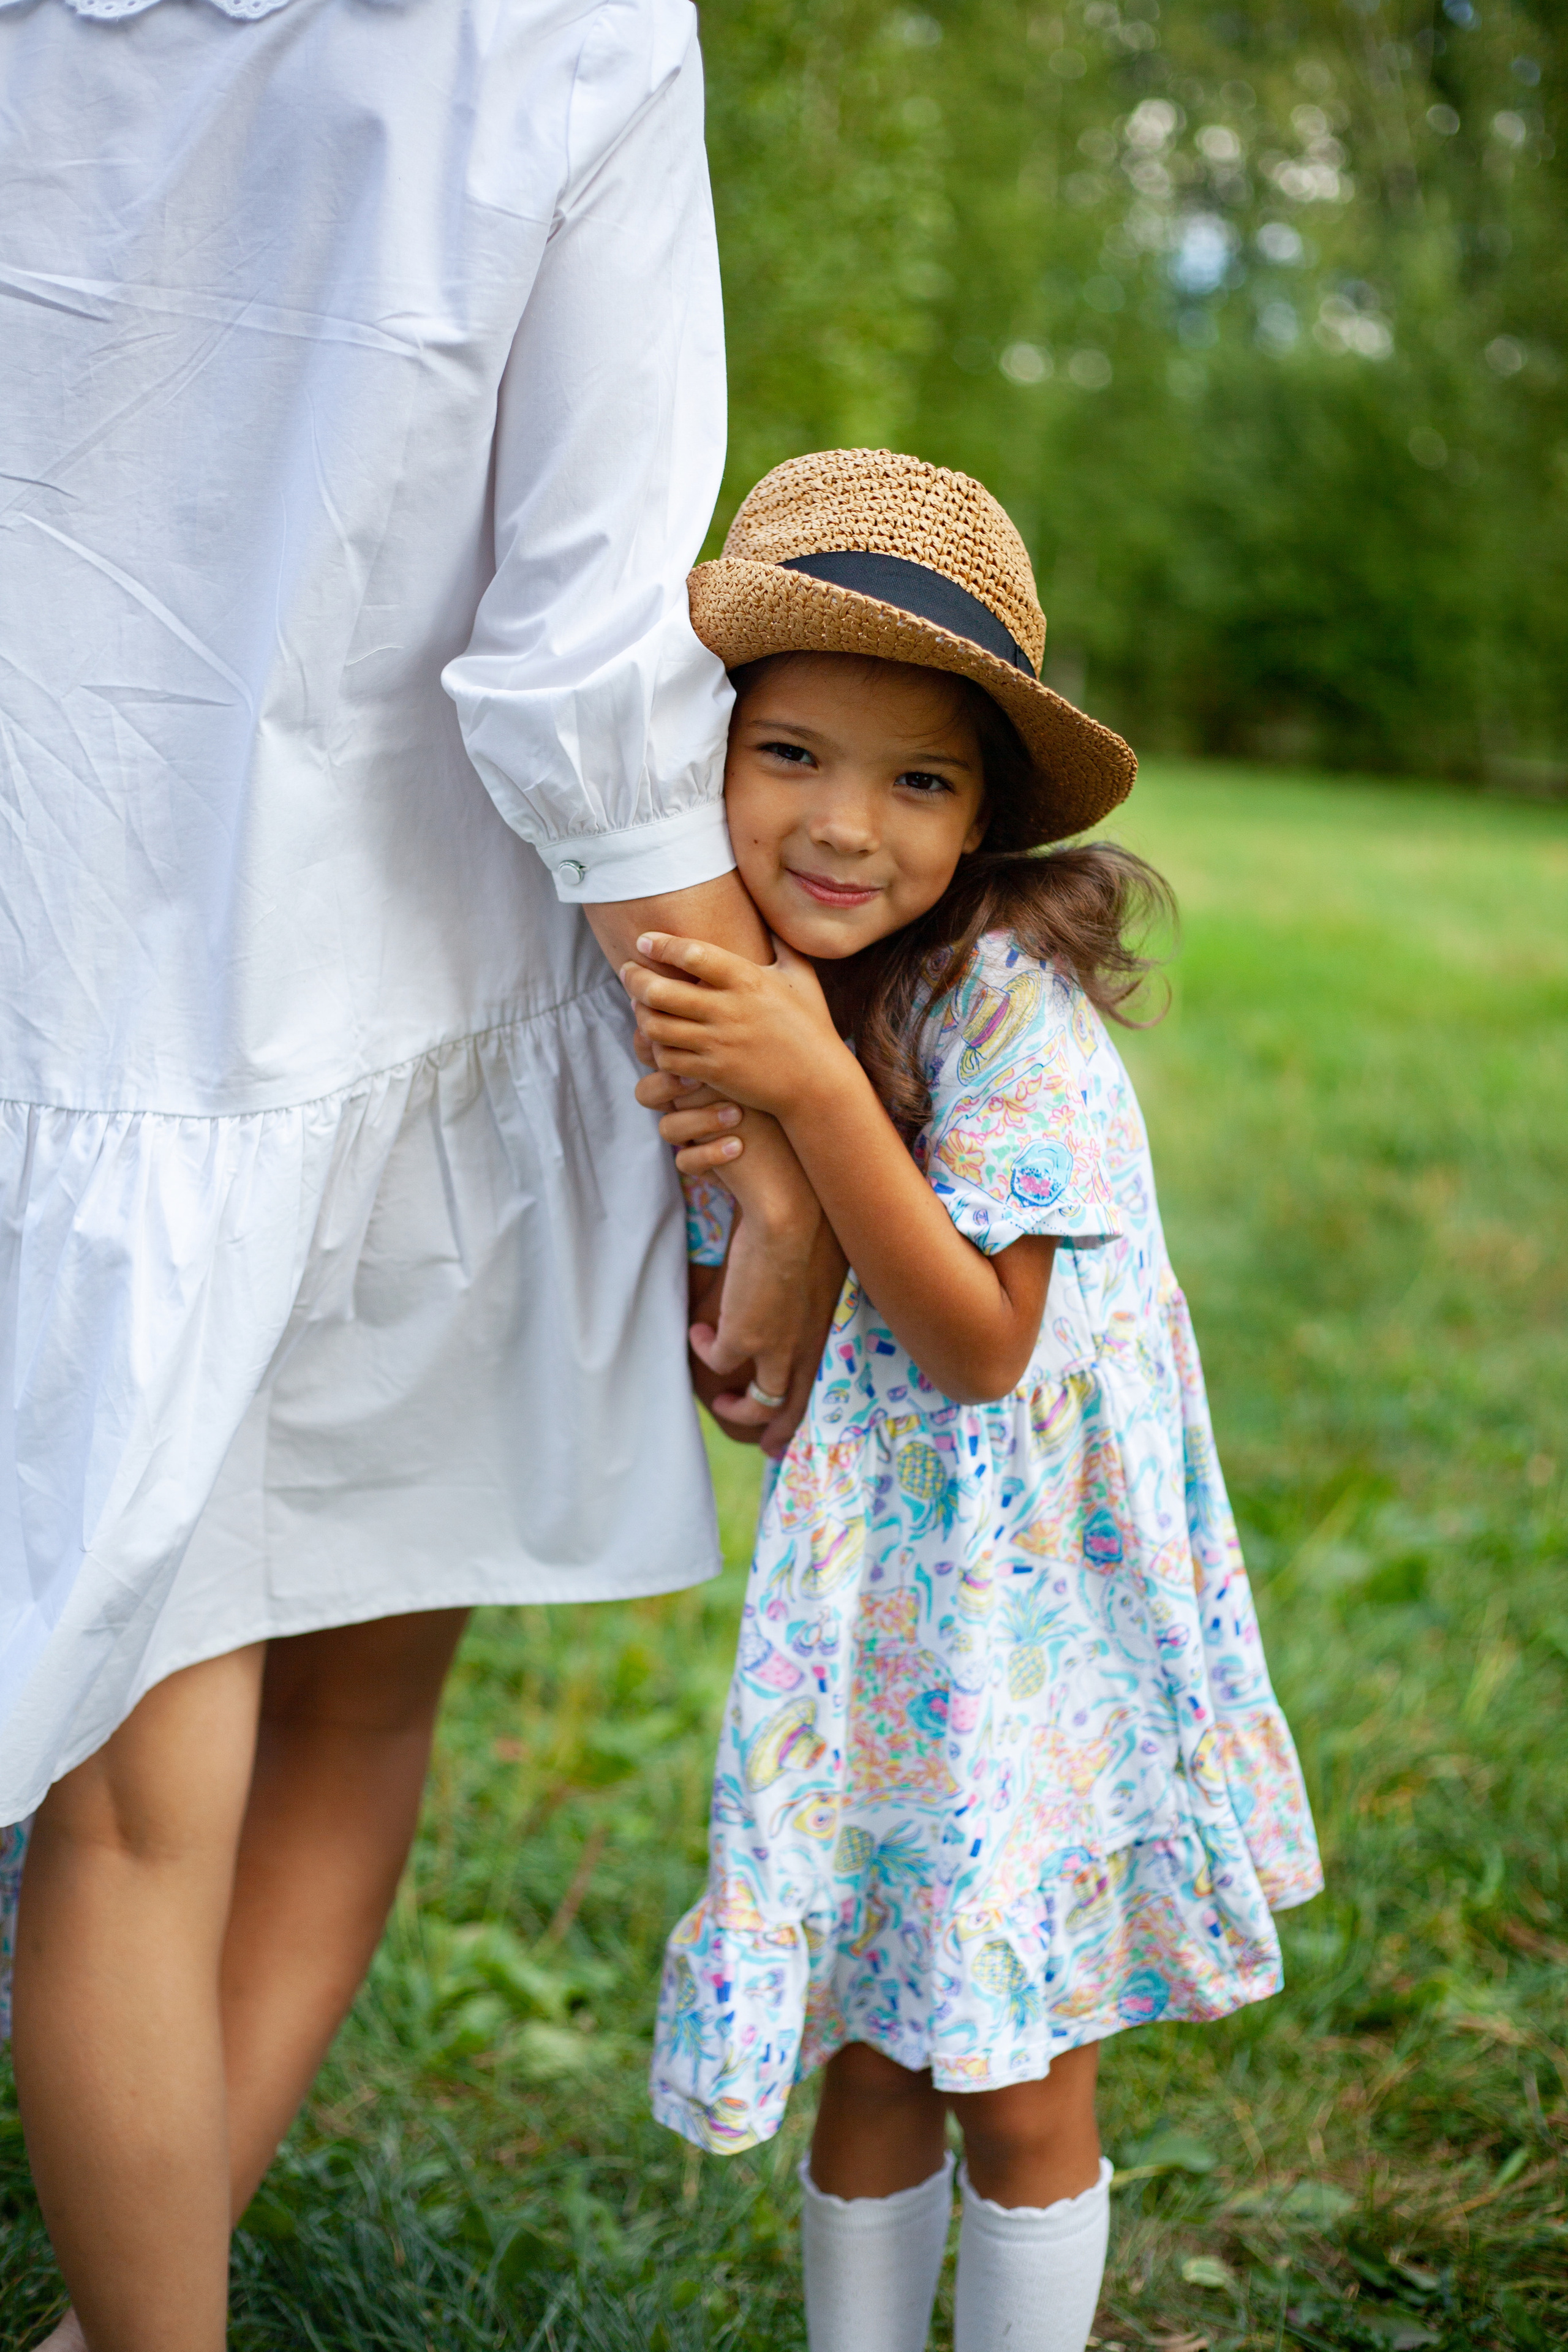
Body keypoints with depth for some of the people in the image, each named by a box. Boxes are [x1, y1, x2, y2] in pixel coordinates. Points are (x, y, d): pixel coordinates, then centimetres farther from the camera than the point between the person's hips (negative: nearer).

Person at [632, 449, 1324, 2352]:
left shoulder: (1008, 996, -20)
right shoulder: (727, 993, -1)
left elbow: (981, 1348, -22)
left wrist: (814, 1091, -30)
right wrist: (705, 1169, -16)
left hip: (1038, 1604, -5)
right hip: (856, 1597, 5)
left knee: (1022, 2093, 8)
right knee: (867, 2067, 13)